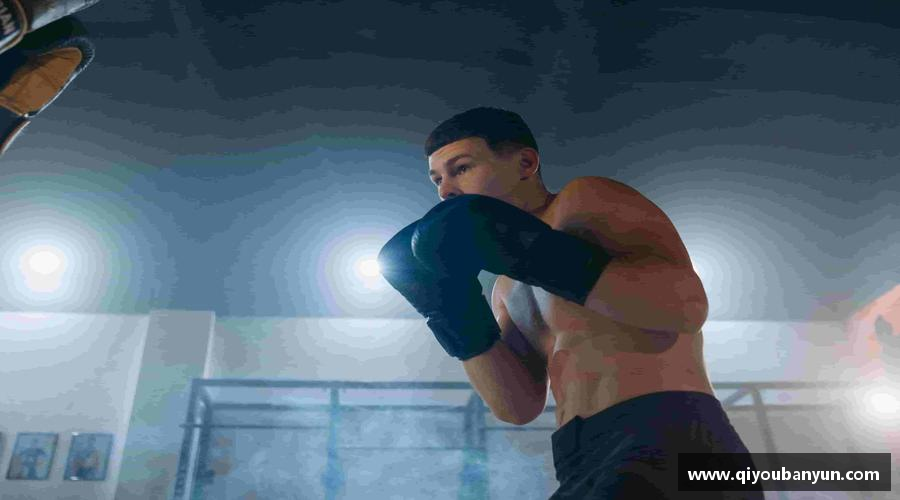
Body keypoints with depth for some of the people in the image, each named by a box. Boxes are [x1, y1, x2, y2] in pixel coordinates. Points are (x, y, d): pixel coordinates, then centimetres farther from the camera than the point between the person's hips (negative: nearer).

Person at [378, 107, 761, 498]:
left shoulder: (586, 200, 1)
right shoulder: (508, 288, 23)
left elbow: (686, 303, -13)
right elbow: (518, 406, 11)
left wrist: (533, 251, -17)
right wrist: (452, 307, 2)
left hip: (672, 443, -8)